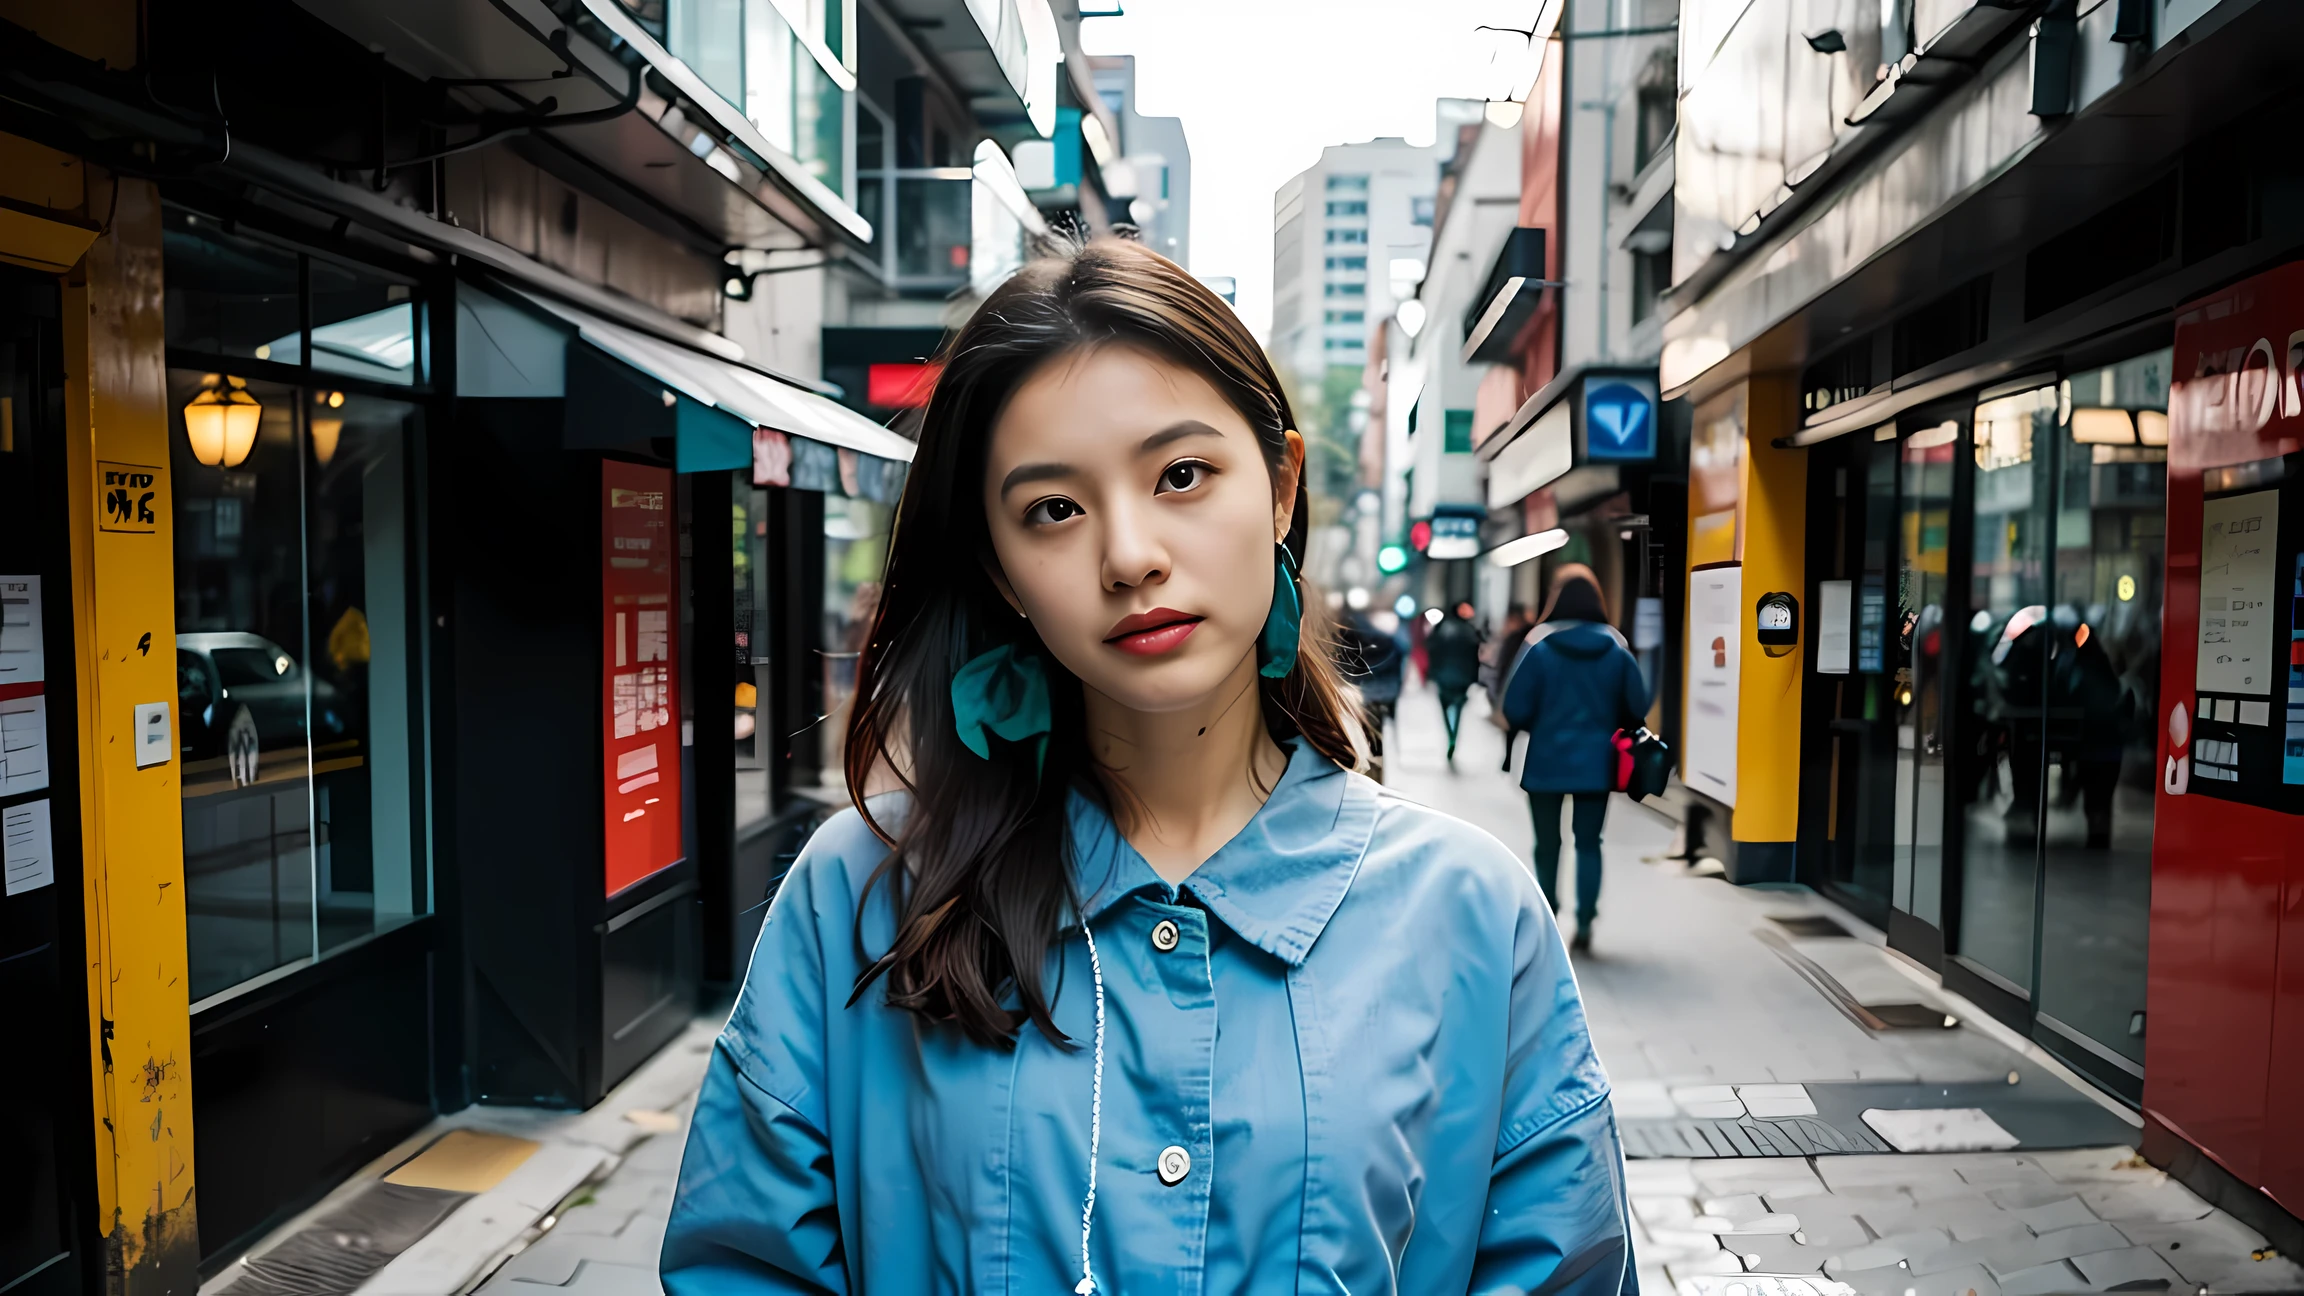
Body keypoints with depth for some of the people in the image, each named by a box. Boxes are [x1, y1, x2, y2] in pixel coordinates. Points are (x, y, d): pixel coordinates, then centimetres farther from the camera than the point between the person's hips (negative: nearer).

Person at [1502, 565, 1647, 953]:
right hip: (1596, 762, 2)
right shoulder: (1616, 648, -4)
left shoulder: (1540, 646, -11)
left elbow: (1515, 708, -12)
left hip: (1546, 761, -2)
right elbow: (1637, 707, -3)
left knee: (1547, 844, 11)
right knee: (1589, 843, 11)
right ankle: (1584, 923, 2)